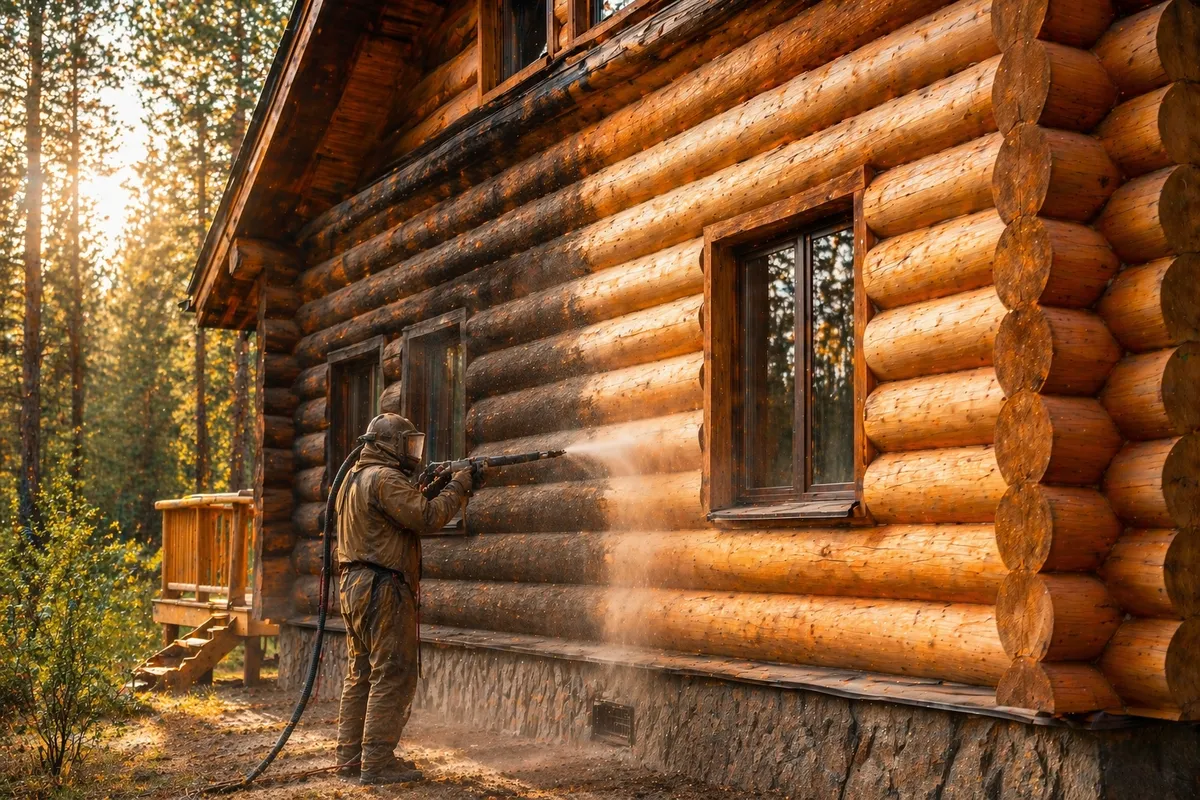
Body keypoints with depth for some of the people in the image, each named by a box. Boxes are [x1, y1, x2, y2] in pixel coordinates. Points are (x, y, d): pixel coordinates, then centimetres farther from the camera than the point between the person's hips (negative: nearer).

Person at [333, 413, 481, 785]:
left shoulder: (354, 477, 18)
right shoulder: (384, 478, -14)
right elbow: (427, 518, -20)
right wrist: (459, 486, -9)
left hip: (354, 587, 10)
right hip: (382, 588, -10)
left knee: (361, 674, 14)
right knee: (393, 676, -6)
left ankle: (350, 755, 18)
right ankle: (377, 763, -6)